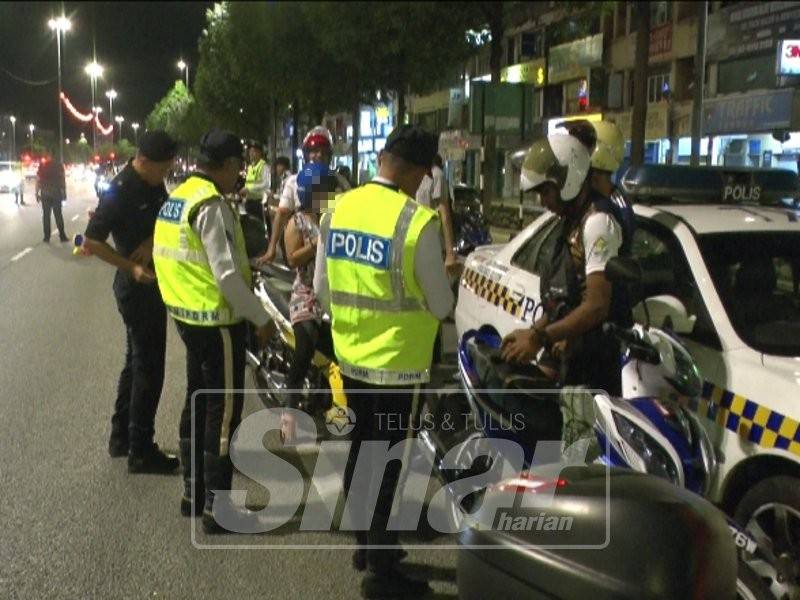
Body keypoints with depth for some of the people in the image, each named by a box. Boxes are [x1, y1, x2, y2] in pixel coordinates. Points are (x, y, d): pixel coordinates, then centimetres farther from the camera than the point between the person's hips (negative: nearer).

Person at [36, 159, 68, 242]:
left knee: (46, 215, 4)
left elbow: (38, 180, -1)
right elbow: (63, 179, -4)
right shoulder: (58, 165, -3)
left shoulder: (42, 166, -1)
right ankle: (62, 236, 4)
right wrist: (64, 192, 3)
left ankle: (47, 237, 3)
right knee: (58, 215, 5)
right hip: (56, 193, 0)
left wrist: (37, 193, 5)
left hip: (45, 194, 0)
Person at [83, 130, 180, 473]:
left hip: (151, 282, 9)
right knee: (149, 366, -4)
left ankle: (121, 437, 29)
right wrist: (132, 267, -20)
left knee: (137, 361, 17)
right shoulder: (120, 191, -19)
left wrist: (152, 240, -13)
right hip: (138, 286, -9)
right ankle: (140, 451, 4)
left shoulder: (155, 184, 5)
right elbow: (91, 241, -18)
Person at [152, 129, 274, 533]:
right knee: (223, 413, -1)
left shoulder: (176, 198, 10)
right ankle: (216, 509, 6)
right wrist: (260, 318, -14)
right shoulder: (212, 205, -19)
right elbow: (227, 275, -23)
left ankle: (192, 493, 27)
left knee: (197, 404, 17)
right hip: (217, 321, -9)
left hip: (188, 316, 9)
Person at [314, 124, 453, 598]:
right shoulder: (418, 221, -20)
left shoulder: (340, 208, -1)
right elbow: (441, 306, -12)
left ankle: (364, 542, 37)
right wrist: (437, 284, 10)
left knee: (361, 448, 21)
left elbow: (322, 288, 7)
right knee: (388, 461, 4)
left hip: (350, 354, 7)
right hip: (398, 361, -6)